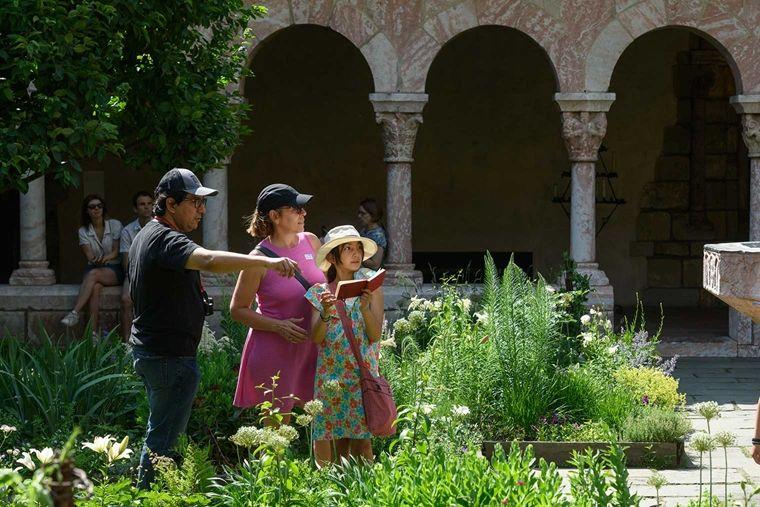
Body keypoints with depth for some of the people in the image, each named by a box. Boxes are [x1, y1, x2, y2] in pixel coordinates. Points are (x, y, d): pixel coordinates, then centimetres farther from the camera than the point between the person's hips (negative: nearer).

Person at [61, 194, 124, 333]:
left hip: (114, 269, -1)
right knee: (95, 286, -34)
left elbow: (116, 251, -4)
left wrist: (106, 258, -25)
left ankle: (75, 313, -42)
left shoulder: (115, 225, 1)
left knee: (93, 274, -35)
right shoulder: (83, 231, 6)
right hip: (94, 268, 2)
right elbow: (88, 255, -5)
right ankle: (94, 331, -44)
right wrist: (94, 259, -29)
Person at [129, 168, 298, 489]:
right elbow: (209, 260, -40)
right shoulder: (166, 240, -20)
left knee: (160, 430, 20)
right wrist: (267, 262, -46)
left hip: (147, 350, 11)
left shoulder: (145, 236, 15)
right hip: (170, 355, -11)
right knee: (163, 438, -5)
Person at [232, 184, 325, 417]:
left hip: (310, 344, 5)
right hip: (273, 349, -5)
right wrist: (278, 326, -17)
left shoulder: (311, 242, 4)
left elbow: (327, 282, 23)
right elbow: (237, 309, -6)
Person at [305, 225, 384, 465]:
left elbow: (375, 335, -4)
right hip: (331, 373, 1)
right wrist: (325, 313, -22)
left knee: (361, 441, -8)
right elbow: (315, 338, -5)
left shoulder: (370, 287, 3)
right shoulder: (320, 292, 5)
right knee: (338, 441, 3)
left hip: (362, 372, -1)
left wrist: (365, 307, -20)